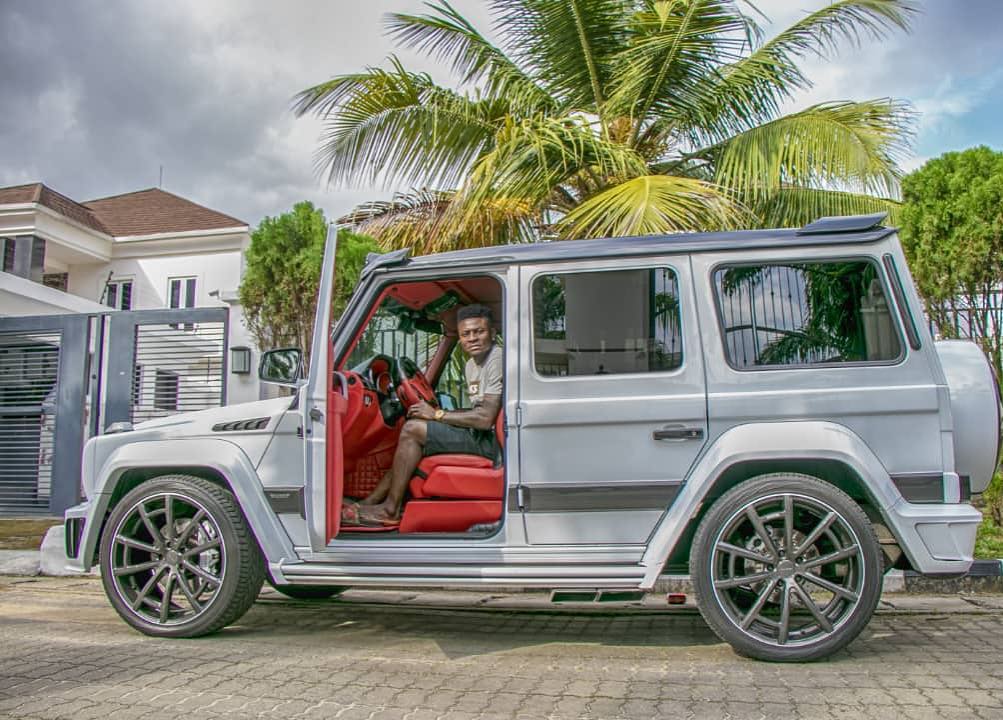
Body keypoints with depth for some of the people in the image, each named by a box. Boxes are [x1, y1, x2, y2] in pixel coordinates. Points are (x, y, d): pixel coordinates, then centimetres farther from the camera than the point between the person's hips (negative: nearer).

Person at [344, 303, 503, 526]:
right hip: (479, 435, 10)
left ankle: (390, 509, -5)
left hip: (490, 441, -10)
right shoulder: (471, 365, 16)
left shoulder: (497, 359, -16)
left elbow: (486, 419, -22)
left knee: (412, 429, -14)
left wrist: (437, 414, -13)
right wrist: (437, 413, 2)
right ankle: (370, 502, 10)